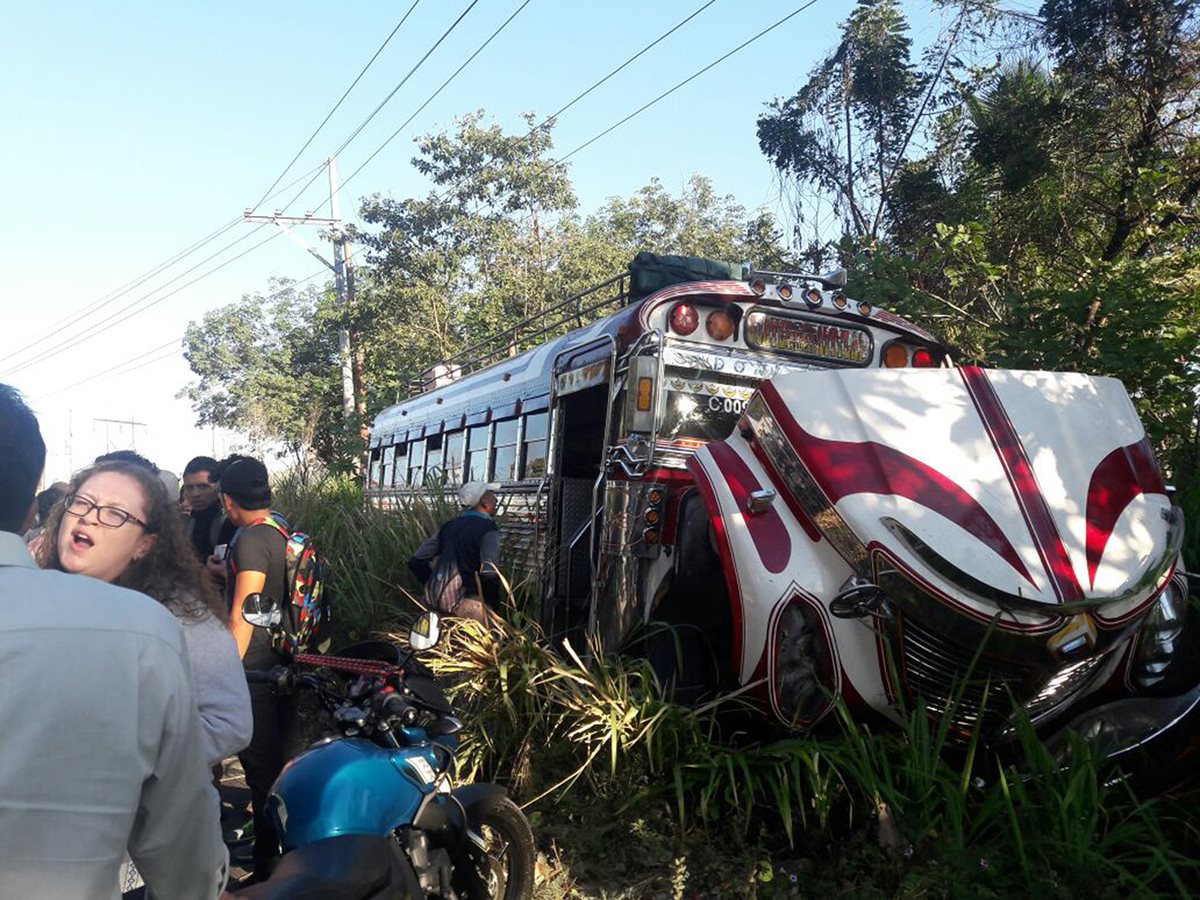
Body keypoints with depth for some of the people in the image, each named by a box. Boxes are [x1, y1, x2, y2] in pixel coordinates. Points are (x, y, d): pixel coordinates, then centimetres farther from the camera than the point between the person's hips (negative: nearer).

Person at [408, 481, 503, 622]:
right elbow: (489, 573, -20)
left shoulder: (450, 525, 15)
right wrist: (494, 605, -5)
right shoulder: (488, 529, -7)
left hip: (434, 599, 8)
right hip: (462, 601, -8)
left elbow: (416, 562, 15)